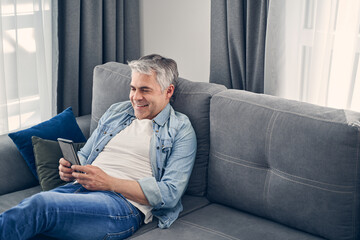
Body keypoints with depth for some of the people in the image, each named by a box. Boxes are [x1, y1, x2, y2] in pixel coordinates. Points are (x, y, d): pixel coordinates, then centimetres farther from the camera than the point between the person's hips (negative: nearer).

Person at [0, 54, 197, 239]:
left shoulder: (181, 130, 5)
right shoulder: (116, 111, 24)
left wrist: (109, 182, -14)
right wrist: (70, 170, 1)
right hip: (78, 188, 6)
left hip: (125, 203, -5)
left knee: (39, 205, -33)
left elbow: (170, 193, -6)